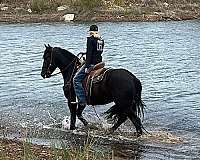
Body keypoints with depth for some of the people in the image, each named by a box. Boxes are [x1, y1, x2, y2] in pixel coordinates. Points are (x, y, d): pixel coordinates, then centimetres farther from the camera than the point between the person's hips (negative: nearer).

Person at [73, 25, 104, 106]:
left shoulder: (90, 39, -10)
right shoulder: (101, 40, 13)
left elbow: (89, 53, -16)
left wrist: (87, 66, -18)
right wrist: (85, 53, 35)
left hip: (91, 63, -9)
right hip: (99, 63, 9)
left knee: (76, 79, -4)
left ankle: (82, 100, -14)